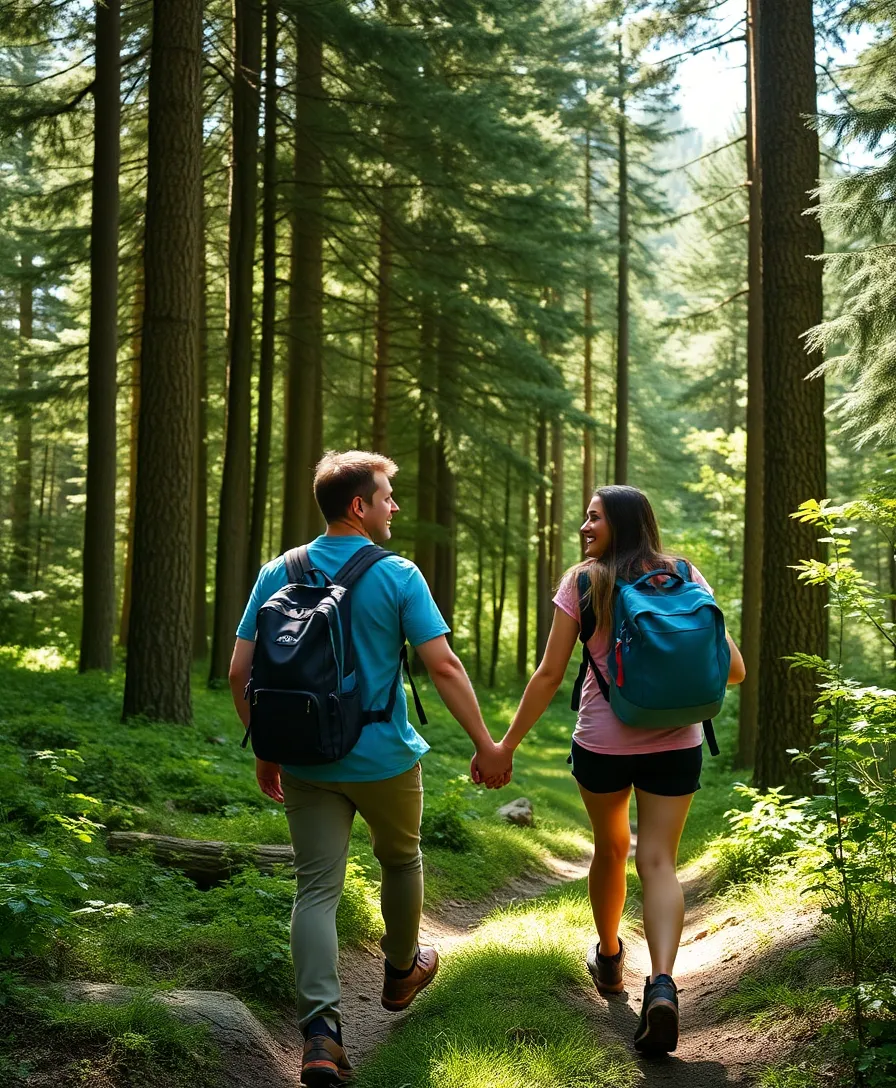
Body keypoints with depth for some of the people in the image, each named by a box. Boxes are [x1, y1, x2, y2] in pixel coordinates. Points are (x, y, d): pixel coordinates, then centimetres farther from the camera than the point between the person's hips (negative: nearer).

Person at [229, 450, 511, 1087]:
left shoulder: (279, 575, -1)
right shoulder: (397, 576, -11)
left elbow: (241, 673, -2)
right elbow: (444, 667, -14)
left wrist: (266, 751, 10)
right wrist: (487, 745, -6)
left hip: (306, 764, 2)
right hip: (385, 758, -2)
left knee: (317, 888, 2)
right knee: (402, 861, 23)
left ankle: (321, 1031, -11)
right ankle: (402, 973, 44)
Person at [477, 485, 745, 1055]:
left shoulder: (583, 581, -6)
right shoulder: (685, 576, 1)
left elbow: (549, 675, -7)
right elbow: (732, 669, 0)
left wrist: (506, 744, 0)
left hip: (602, 742, -1)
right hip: (674, 744, 1)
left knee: (611, 847, 21)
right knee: (658, 861, 1)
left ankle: (609, 958, 40)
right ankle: (662, 983, -20)